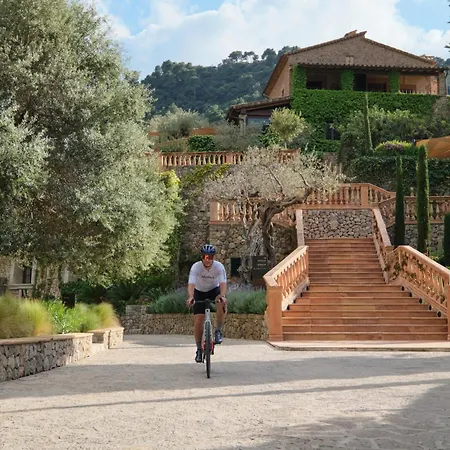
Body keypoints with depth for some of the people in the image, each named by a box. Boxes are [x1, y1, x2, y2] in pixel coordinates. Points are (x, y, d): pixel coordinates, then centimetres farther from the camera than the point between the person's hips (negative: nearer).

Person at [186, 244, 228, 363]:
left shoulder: (219, 267, -24)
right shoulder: (196, 267, -26)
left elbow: (223, 283, -34)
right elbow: (191, 284, -36)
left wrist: (222, 296, -54)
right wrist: (190, 297, -55)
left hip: (214, 290, 0)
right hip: (200, 292, 0)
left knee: (222, 303, -35)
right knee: (198, 321, -9)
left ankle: (218, 331, -17)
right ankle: (199, 349, 8)